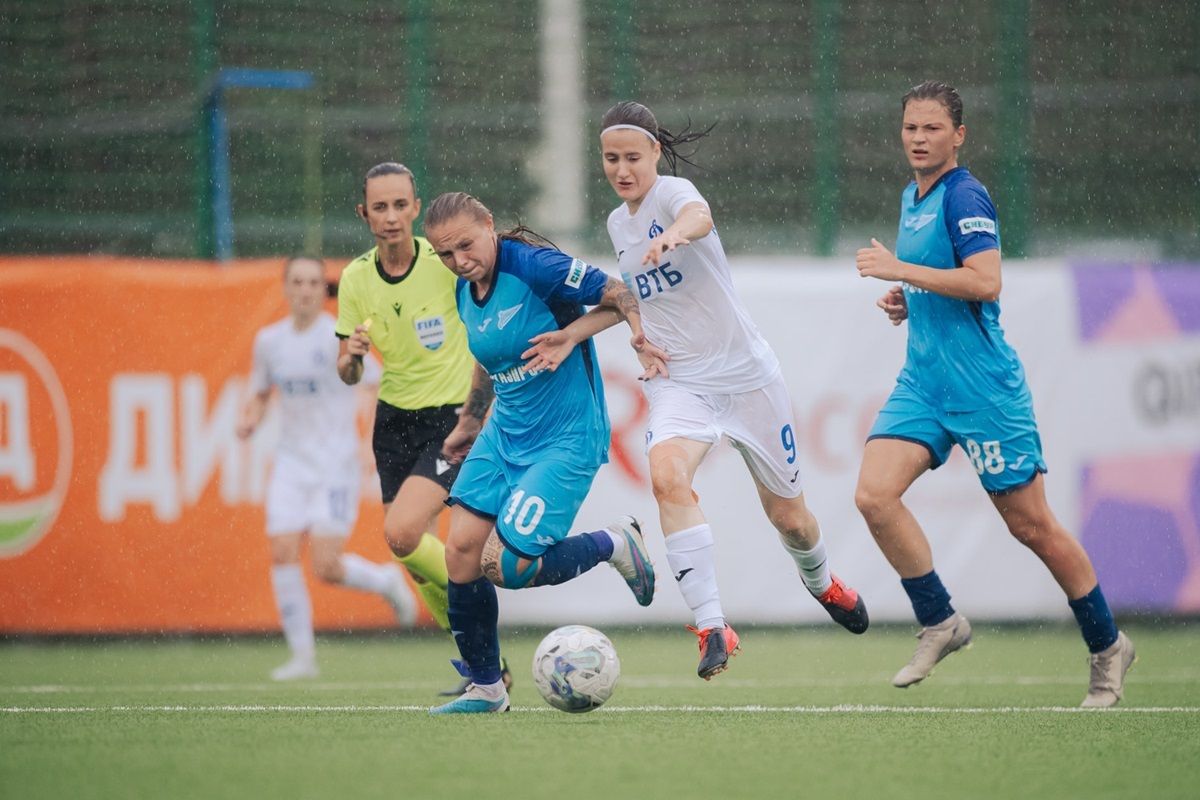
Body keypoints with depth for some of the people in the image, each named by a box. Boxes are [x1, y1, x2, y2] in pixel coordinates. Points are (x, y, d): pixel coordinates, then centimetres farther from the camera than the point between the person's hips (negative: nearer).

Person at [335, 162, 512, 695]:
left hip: (453, 419, -5)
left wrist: (476, 408, -12)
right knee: (416, 555, 2)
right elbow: (348, 376, 6)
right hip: (394, 421, 5)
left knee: (402, 533, -23)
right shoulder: (356, 279, -1)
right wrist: (351, 356, -16)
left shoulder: (447, 262, -14)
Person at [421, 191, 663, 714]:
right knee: (460, 552, -5)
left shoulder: (532, 266, -19)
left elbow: (616, 293, -17)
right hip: (505, 433, 8)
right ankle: (484, 688, 10)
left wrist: (571, 335, -32)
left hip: (567, 440, -8)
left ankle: (615, 544, 10)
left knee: (506, 567, -15)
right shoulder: (466, 293, 5)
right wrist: (466, 426, 30)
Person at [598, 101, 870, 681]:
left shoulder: (672, 192, -13)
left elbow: (699, 217, -40)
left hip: (746, 373, -4)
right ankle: (712, 628, -31)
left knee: (786, 513, 9)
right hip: (677, 382, 4)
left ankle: (821, 582, 47)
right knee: (666, 475, -29)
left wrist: (676, 233, -62)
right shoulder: (618, 224, 9)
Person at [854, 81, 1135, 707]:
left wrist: (899, 269, -21)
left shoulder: (964, 196, -12)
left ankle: (1107, 648, 15)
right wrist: (907, 301, 10)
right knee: (874, 495, -13)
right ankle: (939, 622, 0)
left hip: (983, 385, -8)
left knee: (1030, 525, -1)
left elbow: (985, 282, -25)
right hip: (923, 380, 8)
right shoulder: (913, 197, 15)